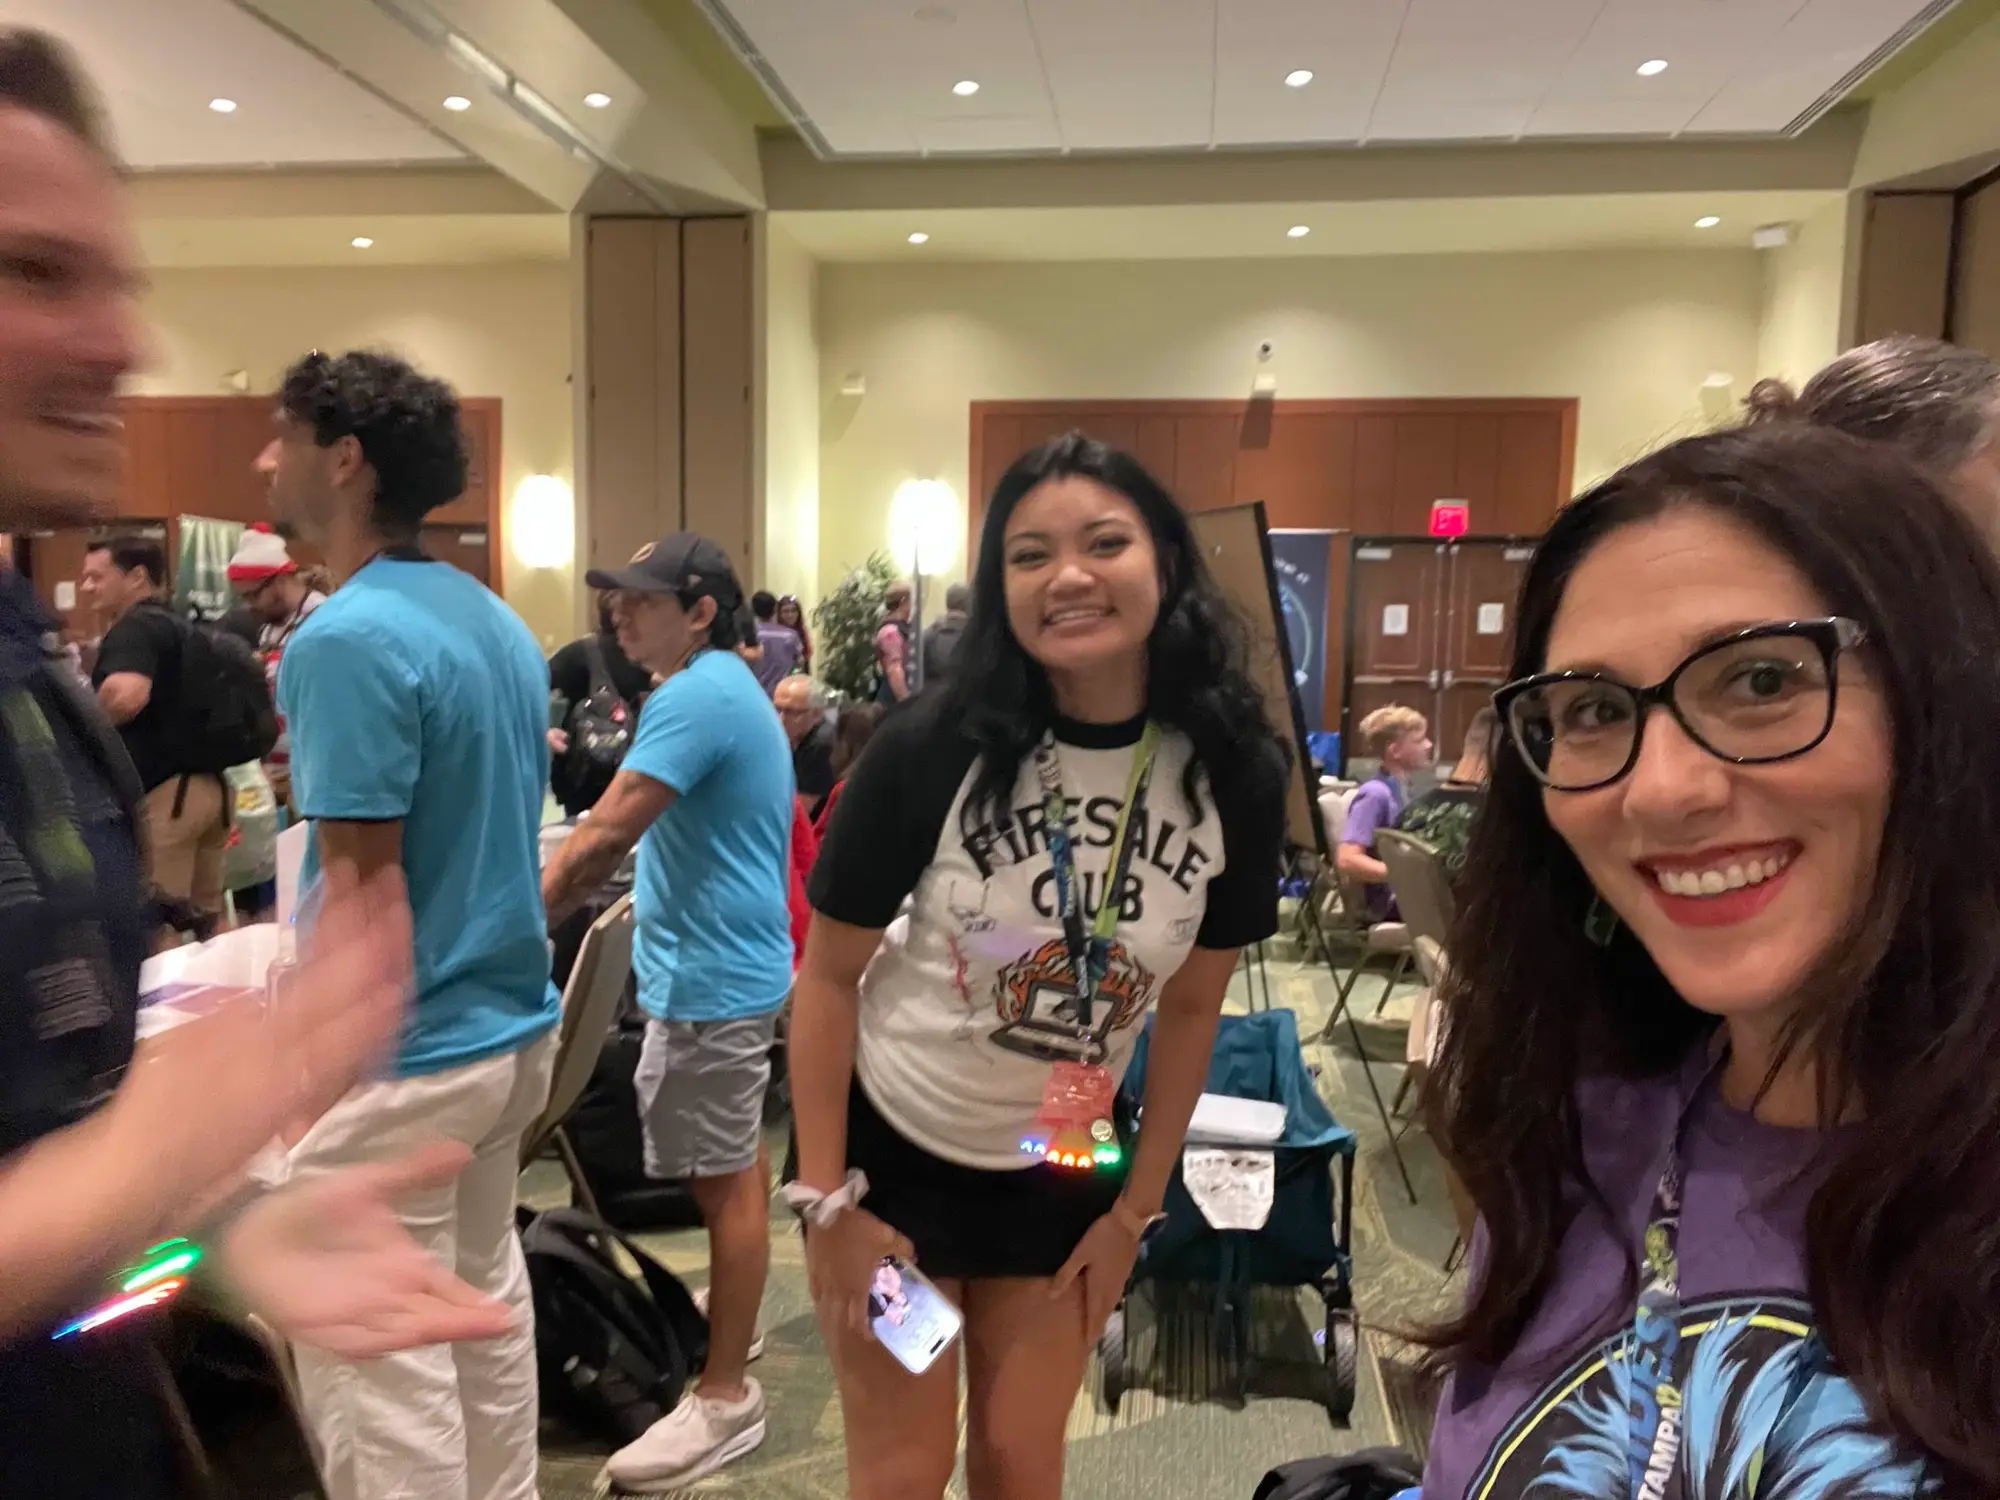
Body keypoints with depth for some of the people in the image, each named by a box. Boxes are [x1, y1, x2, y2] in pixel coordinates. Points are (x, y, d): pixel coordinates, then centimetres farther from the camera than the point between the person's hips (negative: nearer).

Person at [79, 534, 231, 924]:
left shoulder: (135, 628, -9)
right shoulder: (177, 626, 20)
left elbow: (125, 697, -27)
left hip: (164, 793, -10)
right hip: (209, 784, 10)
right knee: (203, 917, 12)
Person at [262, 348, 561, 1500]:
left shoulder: (348, 638, -20)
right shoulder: (497, 620, 8)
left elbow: (364, 886, -21)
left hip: (399, 1054, -9)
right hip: (512, 1025, 9)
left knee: (378, 1372, 6)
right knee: (487, 1305, 23)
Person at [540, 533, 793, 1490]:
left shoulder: (695, 697, -21)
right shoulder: (726, 687, 13)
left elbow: (604, 833, -25)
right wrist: (556, 905, 20)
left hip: (711, 972, -10)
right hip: (728, 957, 10)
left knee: (722, 1177, -1)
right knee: (732, 1162, 23)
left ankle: (725, 1396, 10)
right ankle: (733, 1308, 41)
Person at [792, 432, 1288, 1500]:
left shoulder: (1235, 773, -13)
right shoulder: (933, 746, -22)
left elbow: (1190, 1007, -3)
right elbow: (827, 975, -13)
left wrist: (1136, 1210, 2)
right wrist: (826, 1200, -11)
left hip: (1066, 1177, 2)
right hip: (891, 1149, -2)